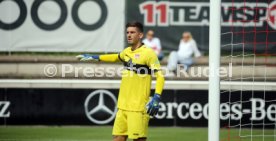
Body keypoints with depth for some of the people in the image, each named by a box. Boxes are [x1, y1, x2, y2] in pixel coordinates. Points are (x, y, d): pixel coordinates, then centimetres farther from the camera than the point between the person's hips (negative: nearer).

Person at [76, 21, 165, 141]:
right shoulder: (127, 52, 13)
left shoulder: (148, 53, -9)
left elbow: (160, 76, -13)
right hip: (123, 106, 7)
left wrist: (156, 98, -24)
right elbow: (116, 57, 37)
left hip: (138, 107, -7)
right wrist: (94, 58, 37)